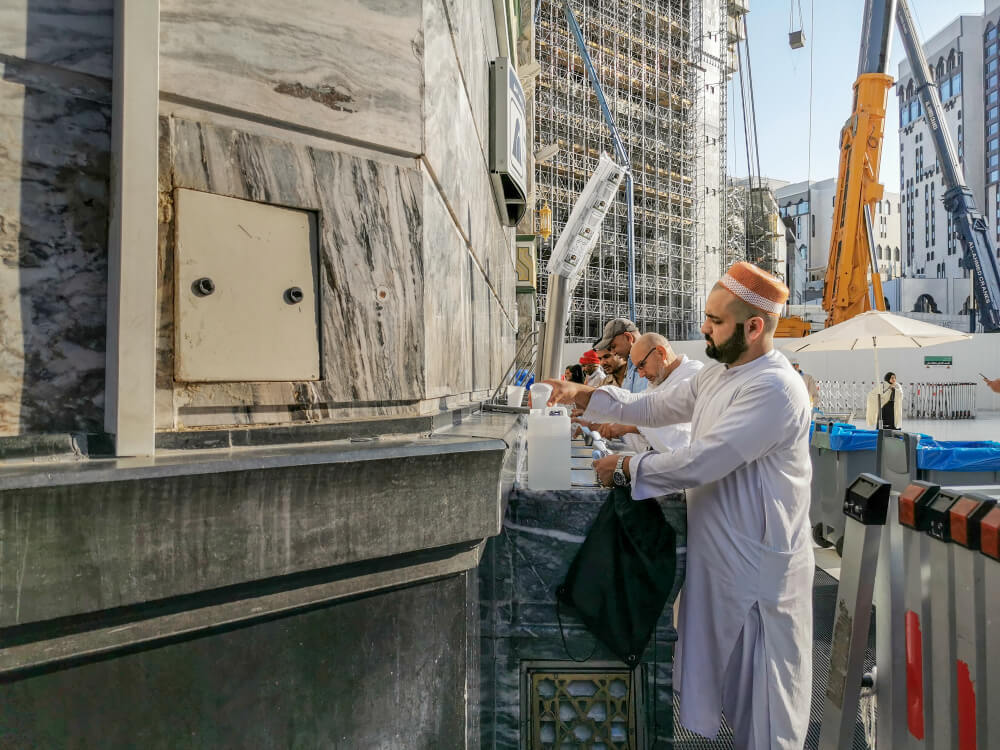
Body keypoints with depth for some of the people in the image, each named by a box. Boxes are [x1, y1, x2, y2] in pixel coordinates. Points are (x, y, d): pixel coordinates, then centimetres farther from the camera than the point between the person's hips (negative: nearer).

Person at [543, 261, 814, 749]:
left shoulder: (775, 389, -24)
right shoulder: (716, 376, 6)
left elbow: (701, 462, -29)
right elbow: (654, 407, 14)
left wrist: (625, 468, -18)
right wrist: (585, 396, 4)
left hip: (757, 565, -9)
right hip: (717, 550, 9)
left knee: (760, 687, 9)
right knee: (721, 667, 23)